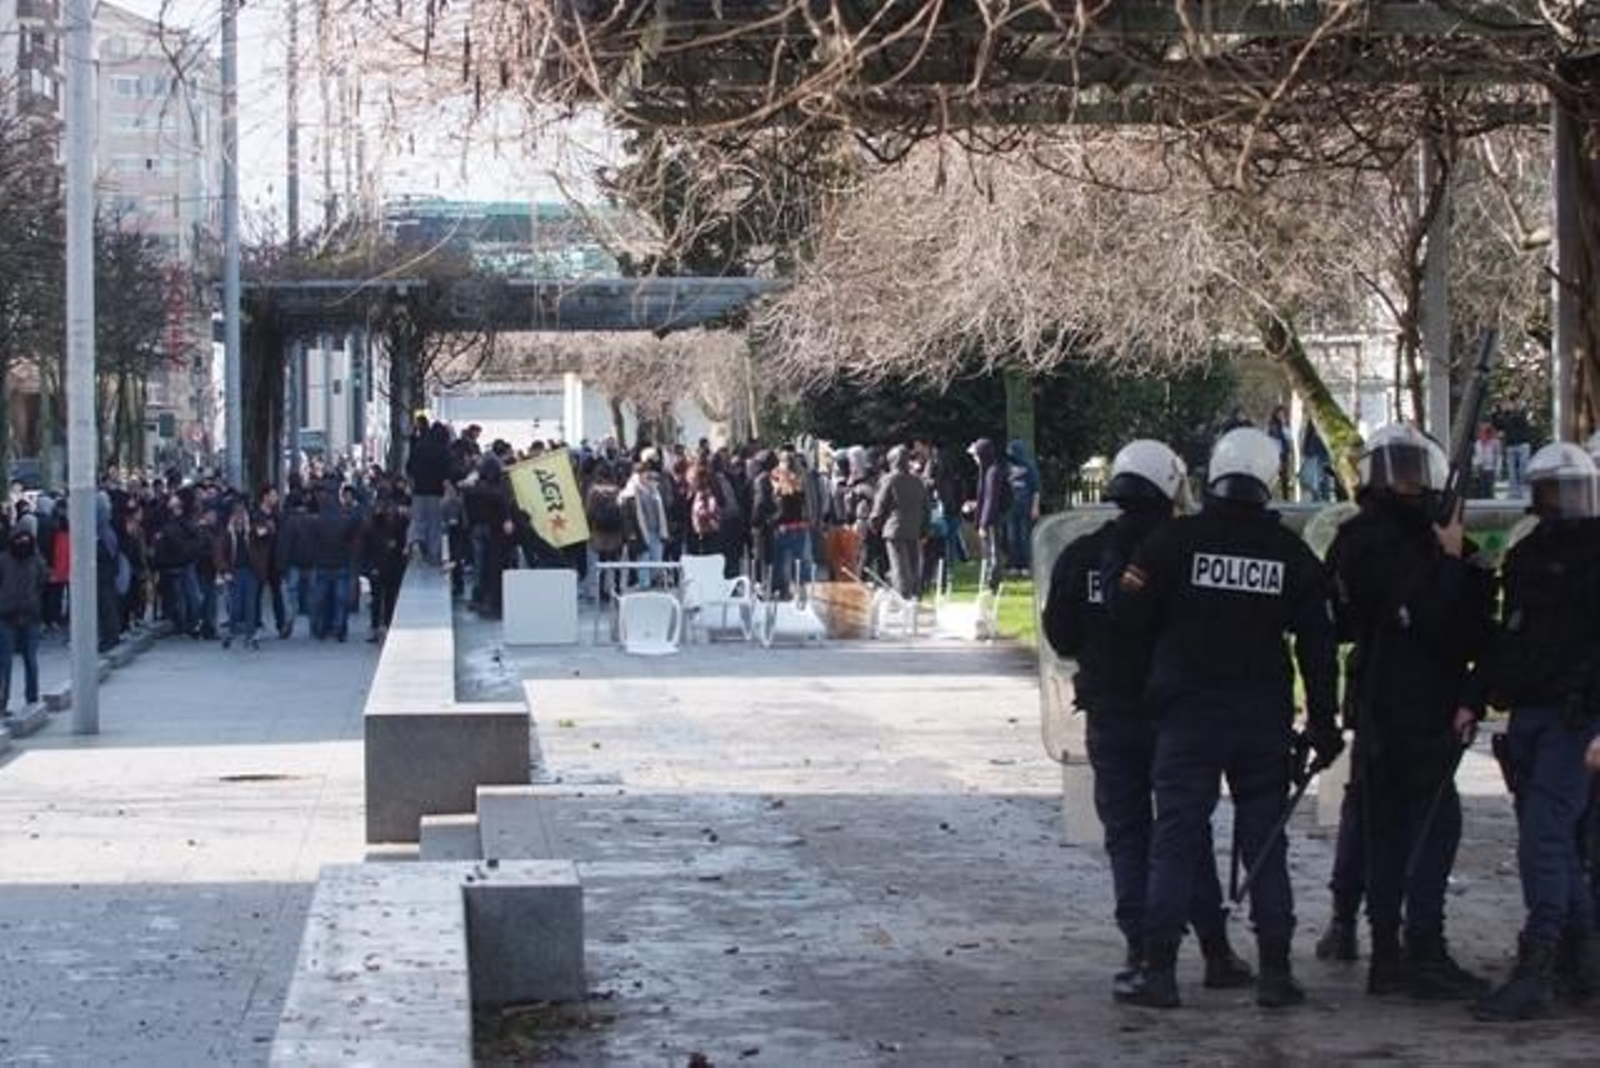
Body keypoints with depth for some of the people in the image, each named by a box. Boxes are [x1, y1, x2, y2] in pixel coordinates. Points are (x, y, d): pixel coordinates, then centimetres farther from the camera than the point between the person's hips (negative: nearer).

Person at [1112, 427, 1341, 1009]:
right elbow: (1318, 645, 5)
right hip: (1264, 721, 2)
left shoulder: (1174, 540, -7)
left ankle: (1159, 970, -2)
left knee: (1176, 841, 1)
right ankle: (1275, 972, 9)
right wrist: (1322, 725, 12)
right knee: (1264, 842, 9)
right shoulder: (1291, 553, 2)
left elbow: (1130, 617, -4)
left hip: (1187, 718, -2)